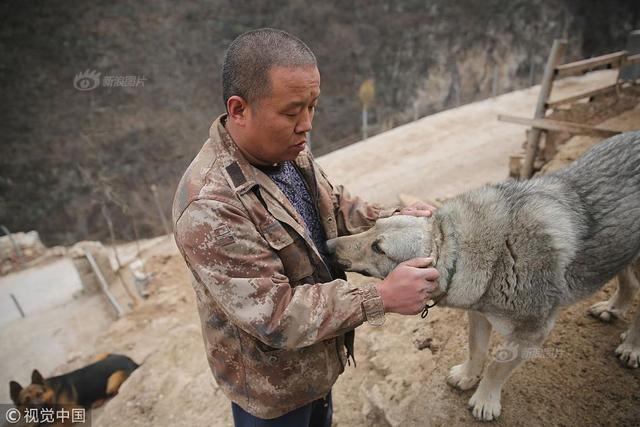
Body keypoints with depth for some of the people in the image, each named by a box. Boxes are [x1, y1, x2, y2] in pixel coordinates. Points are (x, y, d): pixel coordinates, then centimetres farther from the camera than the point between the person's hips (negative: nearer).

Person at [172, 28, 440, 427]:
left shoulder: (289, 150, -9)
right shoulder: (209, 206, -35)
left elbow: (336, 208, 6)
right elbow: (275, 315, -31)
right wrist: (382, 297, -29)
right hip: (272, 381, -6)